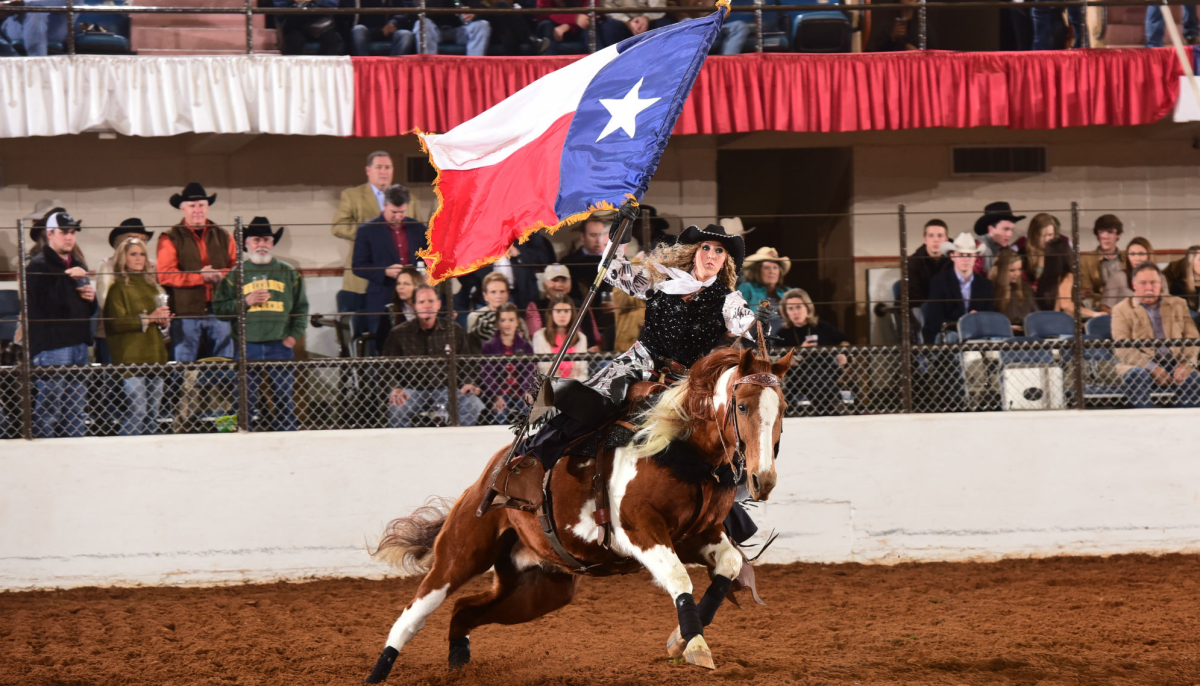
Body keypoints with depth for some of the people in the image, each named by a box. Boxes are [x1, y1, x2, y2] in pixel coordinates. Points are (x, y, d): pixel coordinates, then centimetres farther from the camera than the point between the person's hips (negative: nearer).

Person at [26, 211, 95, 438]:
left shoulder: (78, 265, 21)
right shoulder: (38, 266, -5)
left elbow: (89, 309, 28)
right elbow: (46, 303, -19)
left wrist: (91, 297, 6)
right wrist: (67, 278, -21)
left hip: (77, 342, 8)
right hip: (51, 346, -8)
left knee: (77, 410, 11)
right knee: (50, 407, -10)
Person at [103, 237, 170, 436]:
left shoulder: (151, 285, 19)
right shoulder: (118, 288, -3)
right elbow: (115, 323, -15)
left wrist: (164, 321, 8)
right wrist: (148, 318, -18)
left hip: (154, 358, 7)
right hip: (131, 359, -7)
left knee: (153, 414, 7)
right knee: (136, 412, -13)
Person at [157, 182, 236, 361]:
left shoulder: (223, 237, 16)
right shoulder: (170, 239, 5)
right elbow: (164, 276, -7)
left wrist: (220, 275, -14)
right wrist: (200, 276, -13)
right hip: (186, 313, -3)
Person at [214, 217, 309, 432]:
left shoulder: (289, 273, 11)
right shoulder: (236, 275, 8)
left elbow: (301, 307, 13)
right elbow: (220, 307, 4)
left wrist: (294, 335, 1)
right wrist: (246, 302, -10)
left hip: (280, 344, 1)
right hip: (248, 345, -1)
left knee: (284, 398, 2)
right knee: (247, 399, -1)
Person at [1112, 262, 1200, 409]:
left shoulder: (1178, 304, 18)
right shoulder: (1122, 309, 8)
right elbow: (1122, 349, -4)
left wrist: (1185, 363, -12)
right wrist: (1151, 367, -18)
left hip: (1176, 362, 2)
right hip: (1139, 365, -2)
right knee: (1136, 377, -37)